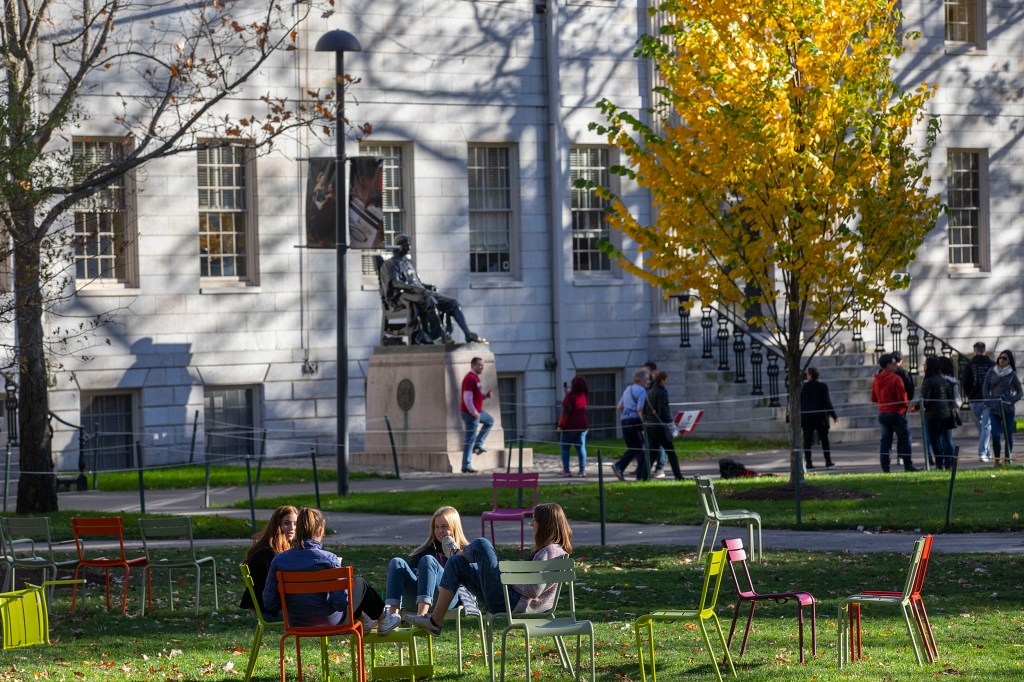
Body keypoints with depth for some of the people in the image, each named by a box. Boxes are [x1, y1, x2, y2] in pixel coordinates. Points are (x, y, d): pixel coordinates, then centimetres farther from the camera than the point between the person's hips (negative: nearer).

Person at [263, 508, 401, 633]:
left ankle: (364, 619, 57)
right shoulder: (328, 560, -23)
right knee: (359, 583, 23)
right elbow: (341, 603, -22)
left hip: (296, 624, 4)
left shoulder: (278, 560, -13)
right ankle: (382, 618, 48)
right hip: (330, 623, -4)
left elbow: (269, 602, -9)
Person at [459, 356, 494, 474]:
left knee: (490, 421, 28)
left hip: (476, 412, 10)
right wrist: (474, 412, -23)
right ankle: (466, 466, -2)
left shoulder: (475, 378, 14)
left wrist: (486, 395, 3)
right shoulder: (470, 378, -17)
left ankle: (478, 445, 21)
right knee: (470, 439, -6)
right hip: (470, 413, -10)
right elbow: (467, 398, -24)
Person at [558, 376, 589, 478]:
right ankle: (582, 470, 0)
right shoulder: (583, 396, 6)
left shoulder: (571, 396, -16)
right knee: (581, 448, 5)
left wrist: (561, 425, -10)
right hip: (582, 425, 6)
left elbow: (566, 412, -18)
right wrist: (568, 393, 20)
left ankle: (566, 470, -1)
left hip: (570, 426, -6)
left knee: (565, 448, 3)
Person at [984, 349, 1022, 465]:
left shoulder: (1012, 374, 2)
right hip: (994, 409, 1)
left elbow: (1019, 392, 8)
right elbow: (985, 389, 7)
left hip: (1008, 409, -1)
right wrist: (989, 402, -4)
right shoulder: (991, 372, 5)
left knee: (1008, 435, 3)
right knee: (995, 435, -7)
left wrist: (1012, 401, -7)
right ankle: (997, 459, 2)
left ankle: (1007, 459, 12)